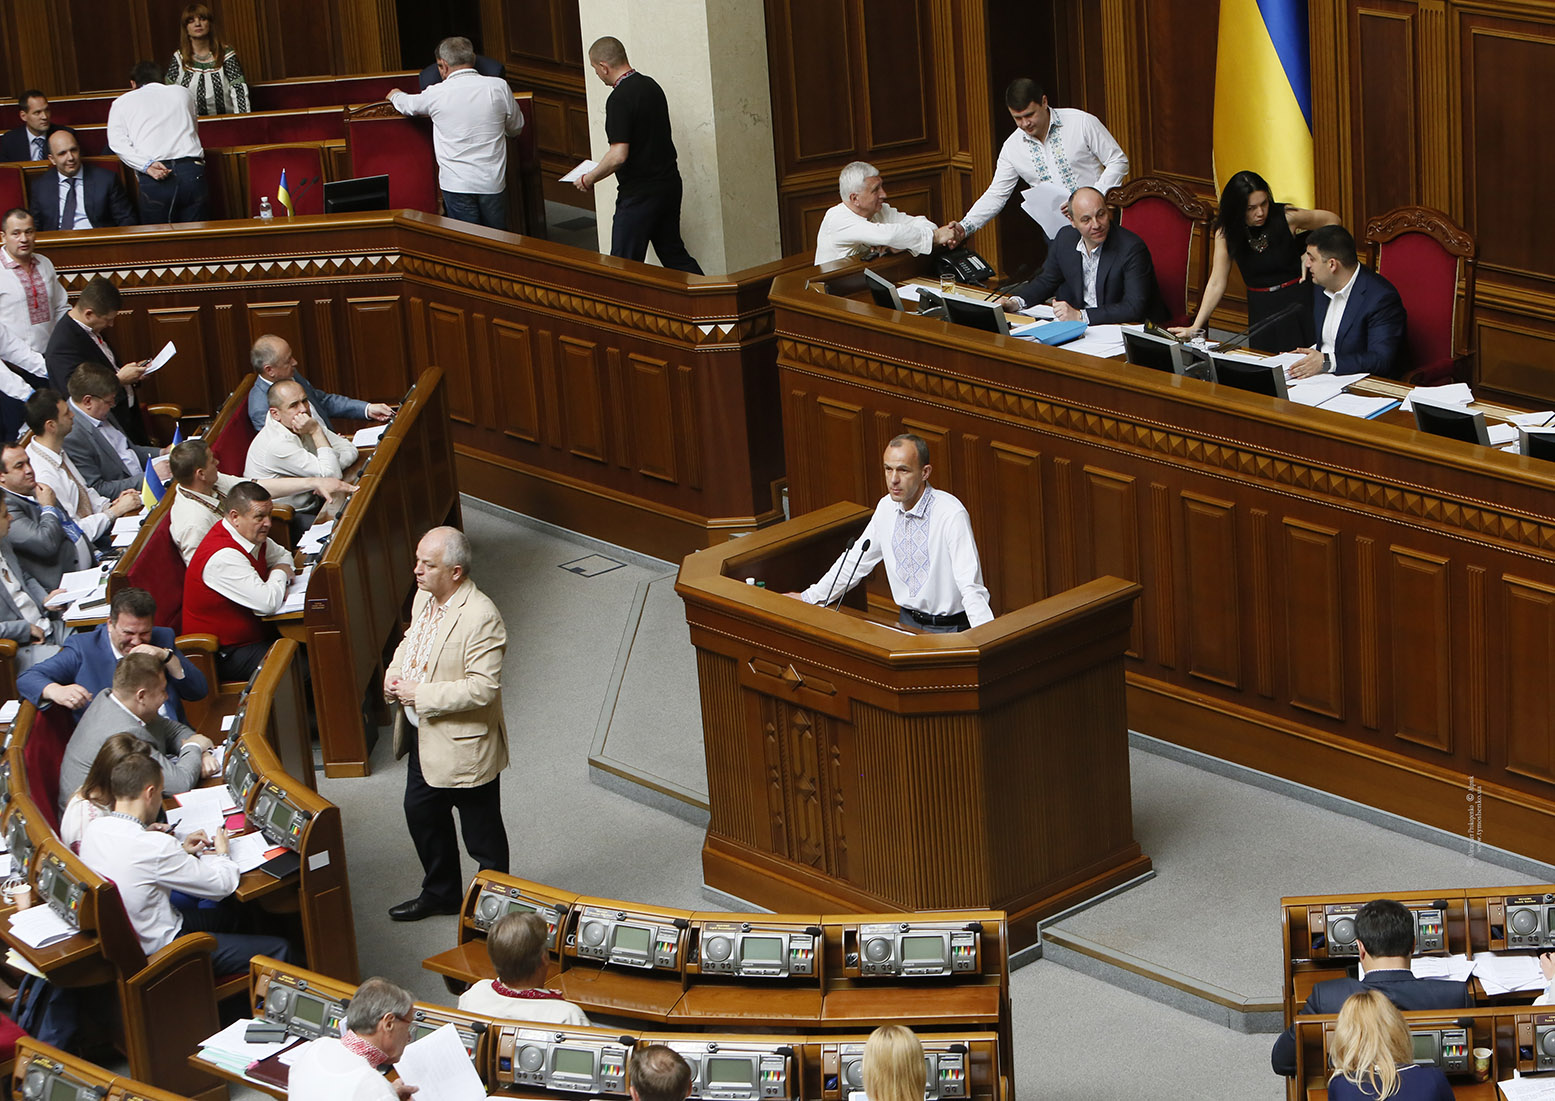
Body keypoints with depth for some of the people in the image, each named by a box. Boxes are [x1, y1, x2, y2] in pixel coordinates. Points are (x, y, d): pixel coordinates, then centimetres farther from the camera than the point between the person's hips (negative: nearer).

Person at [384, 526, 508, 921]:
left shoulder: (481, 618, -27)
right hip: (423, 738, 9)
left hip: (464, 747, -9)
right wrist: (394, 675, -1)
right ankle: (441, 893, 44)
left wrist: (421, 695, -25)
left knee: (482, 836, 9)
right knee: (421, 813, 24)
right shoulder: (424, 598, 1)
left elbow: (482, 689, -29)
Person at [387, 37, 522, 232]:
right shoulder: (499, 87, -4)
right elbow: (516, 128, 10)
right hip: (493, 182, 1)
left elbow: (408, 104, 16)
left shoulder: (437, 94, -6)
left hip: (457, 185, -1)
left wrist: (395, 95, 40)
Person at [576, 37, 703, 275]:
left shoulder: (620, 99, -19)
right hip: (669, 183, 9)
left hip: (639, 194, -9)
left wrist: (589, 179, -9)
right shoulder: (651, 86, 9)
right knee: (673, 254, 16)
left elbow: (619, 155, -24)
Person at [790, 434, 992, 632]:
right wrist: (809, 598, 20)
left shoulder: (952, 514, -18)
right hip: (909, 622, 6)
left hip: (951, 628, -5)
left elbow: (970, 585, -23)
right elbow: (856, 561, 18)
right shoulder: (887, 507, 4)